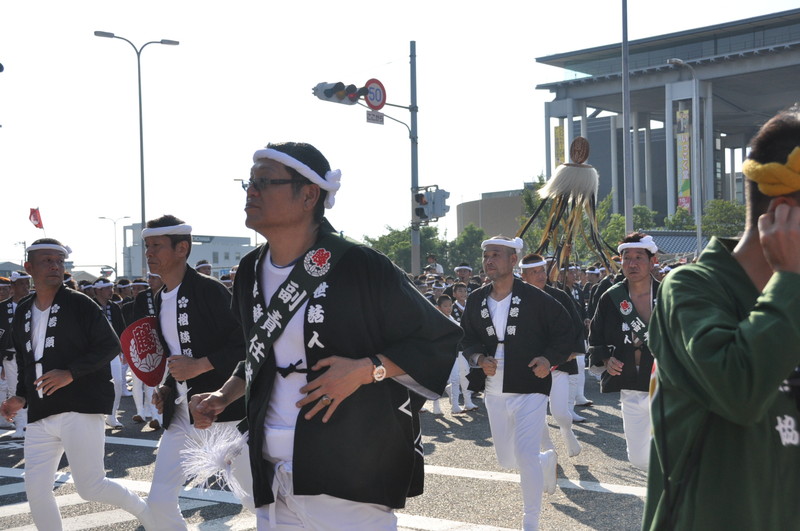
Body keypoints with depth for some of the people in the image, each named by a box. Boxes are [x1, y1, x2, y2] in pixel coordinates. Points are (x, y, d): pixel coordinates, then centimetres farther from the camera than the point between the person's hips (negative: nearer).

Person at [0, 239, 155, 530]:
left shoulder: (79, 304, -5)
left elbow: (111, 346, -9)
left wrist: (71, 373, -19)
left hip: (80, 408, -6)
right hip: (40, 416, 6)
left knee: (90, 487, -5)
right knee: (36, 491, 1)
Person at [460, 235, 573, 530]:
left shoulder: (535, 299, -11)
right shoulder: (476, 301, 2)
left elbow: (565, 334, -3)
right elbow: (467, 338, 12)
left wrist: (549, 359, -19)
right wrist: (478, 358, -8)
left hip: (529, 389, -5)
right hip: (495, 392, 5)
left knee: (525, 455, -14)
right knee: (506, 460, 16)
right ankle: (547, 460, 49)